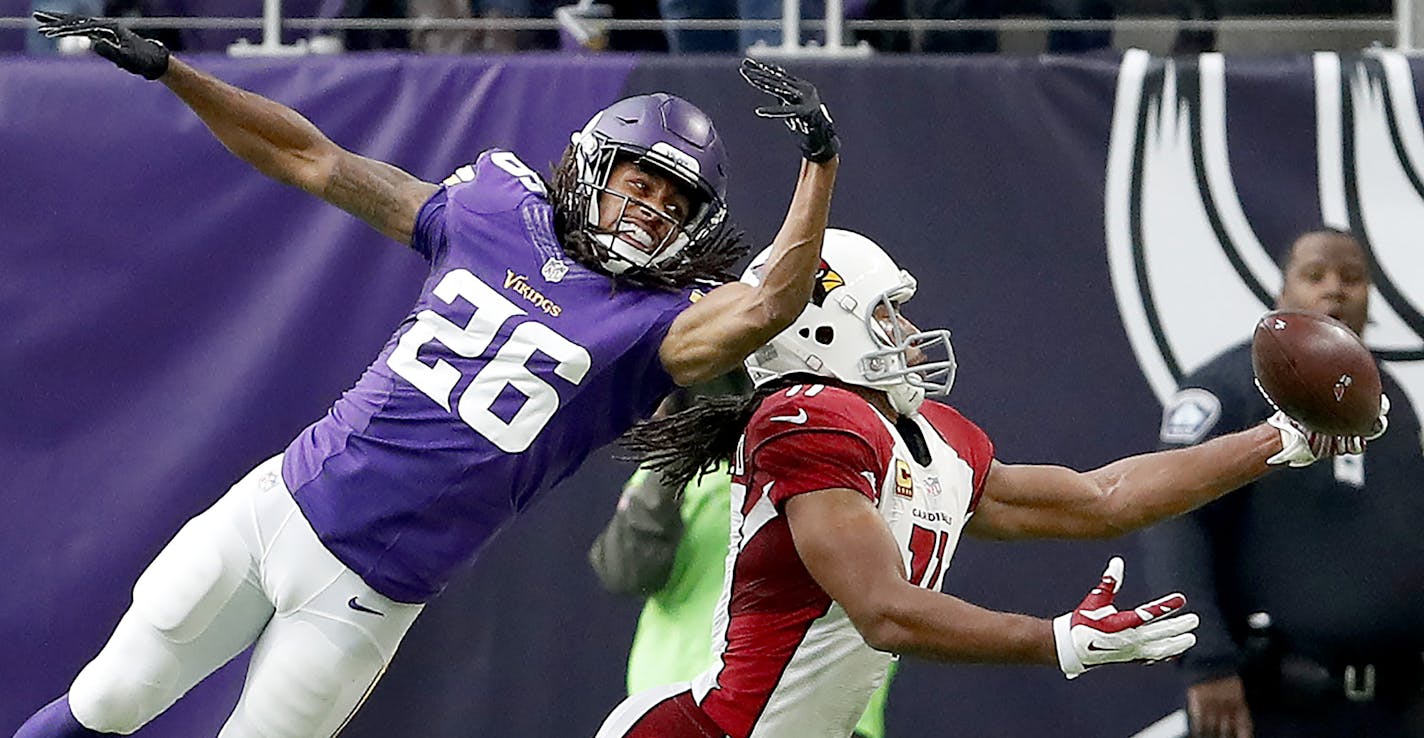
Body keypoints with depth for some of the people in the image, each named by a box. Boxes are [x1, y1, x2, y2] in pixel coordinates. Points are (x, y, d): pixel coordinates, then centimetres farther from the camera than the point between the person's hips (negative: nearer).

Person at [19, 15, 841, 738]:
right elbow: (310, 158, 9)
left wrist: (821, 156, -32)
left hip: (363, 591, -3)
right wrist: (165, 68, 6)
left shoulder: (654, 327, -5)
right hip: (281, 500, 3)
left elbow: (771, 306, -25)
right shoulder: (492, 215, 5)